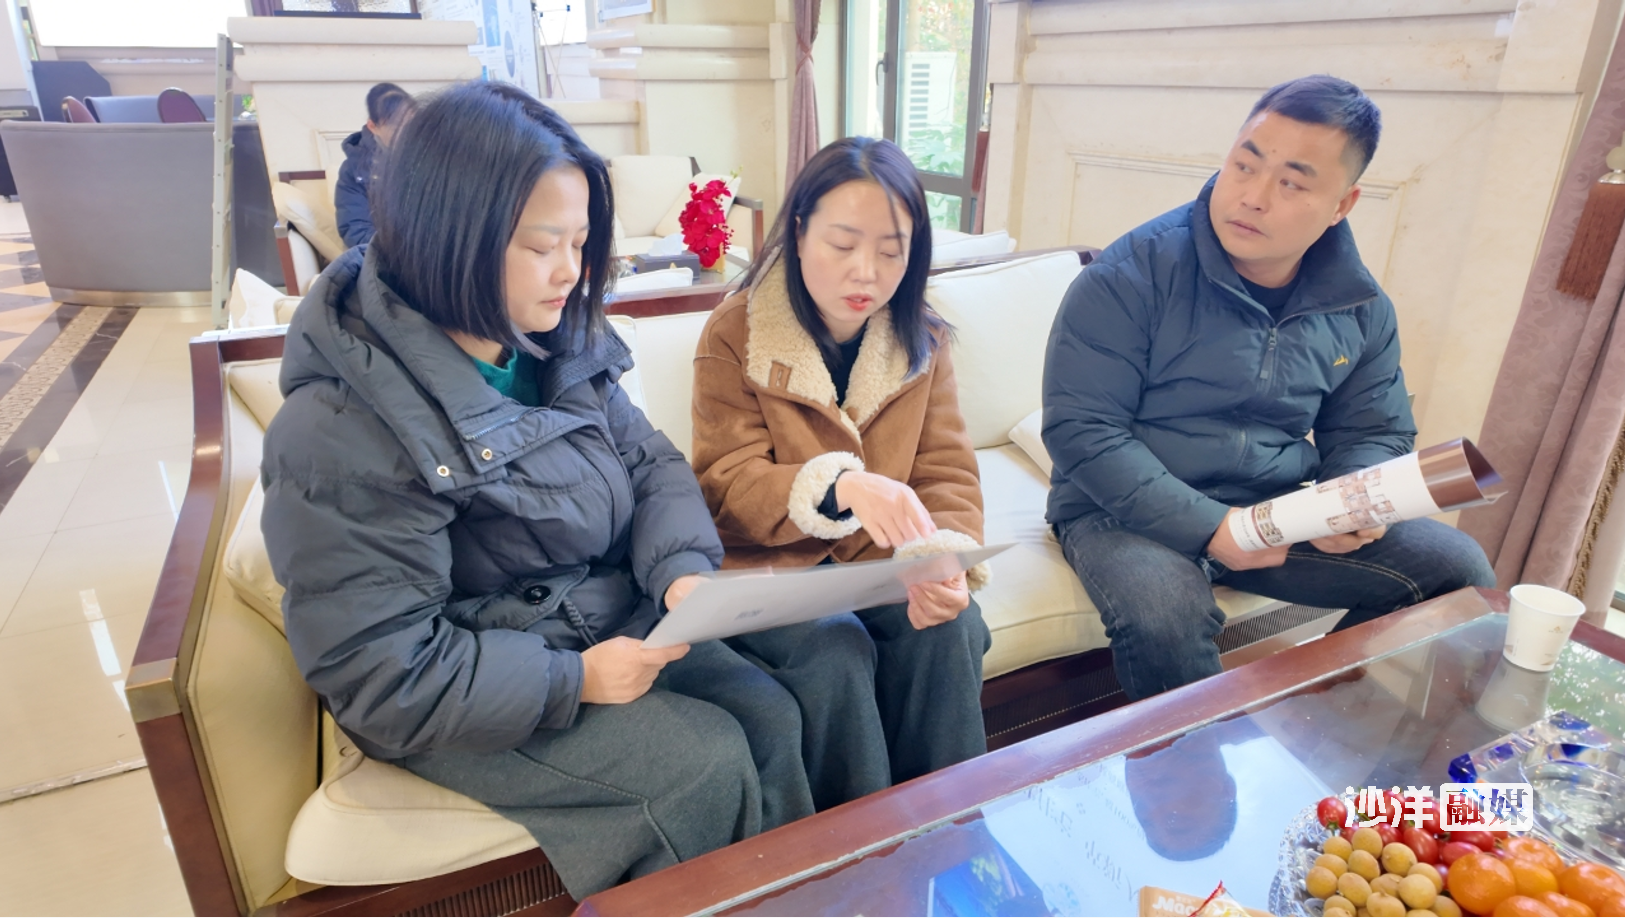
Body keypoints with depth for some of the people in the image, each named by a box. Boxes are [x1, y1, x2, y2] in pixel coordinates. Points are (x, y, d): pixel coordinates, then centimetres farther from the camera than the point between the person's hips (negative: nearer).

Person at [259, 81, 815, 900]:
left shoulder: (558, 345, -2)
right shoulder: (341, 431, -23)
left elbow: (652, 465, 5)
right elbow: (379, 673, -21)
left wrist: (684, 567, -15)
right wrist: (570, 681, -24)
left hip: (610, 627, 6)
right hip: (458, 697, -6)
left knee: (770, 714, -7)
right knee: (705, 761, -17)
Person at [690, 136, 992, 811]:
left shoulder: (921, 339, 3)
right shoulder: (735, 334, -9)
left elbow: (948, 471, -2)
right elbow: (728, 487, -15)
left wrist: (946, 561, -25)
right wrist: (838, 488, -36)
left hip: (880, 559, 3)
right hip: (767, 564, -3)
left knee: (952, 628, -24)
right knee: (837, 653, -29)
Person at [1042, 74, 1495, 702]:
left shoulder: (1361, 308, 4)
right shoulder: (1135, 273, -14)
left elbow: (1374, 434, 16)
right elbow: (1081, 427, -18)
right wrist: (1207, 527, -23)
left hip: (1280, 512, 6)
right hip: (1129, 512, -5)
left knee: (1456, 566, -4)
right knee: (1162, 612, -36)